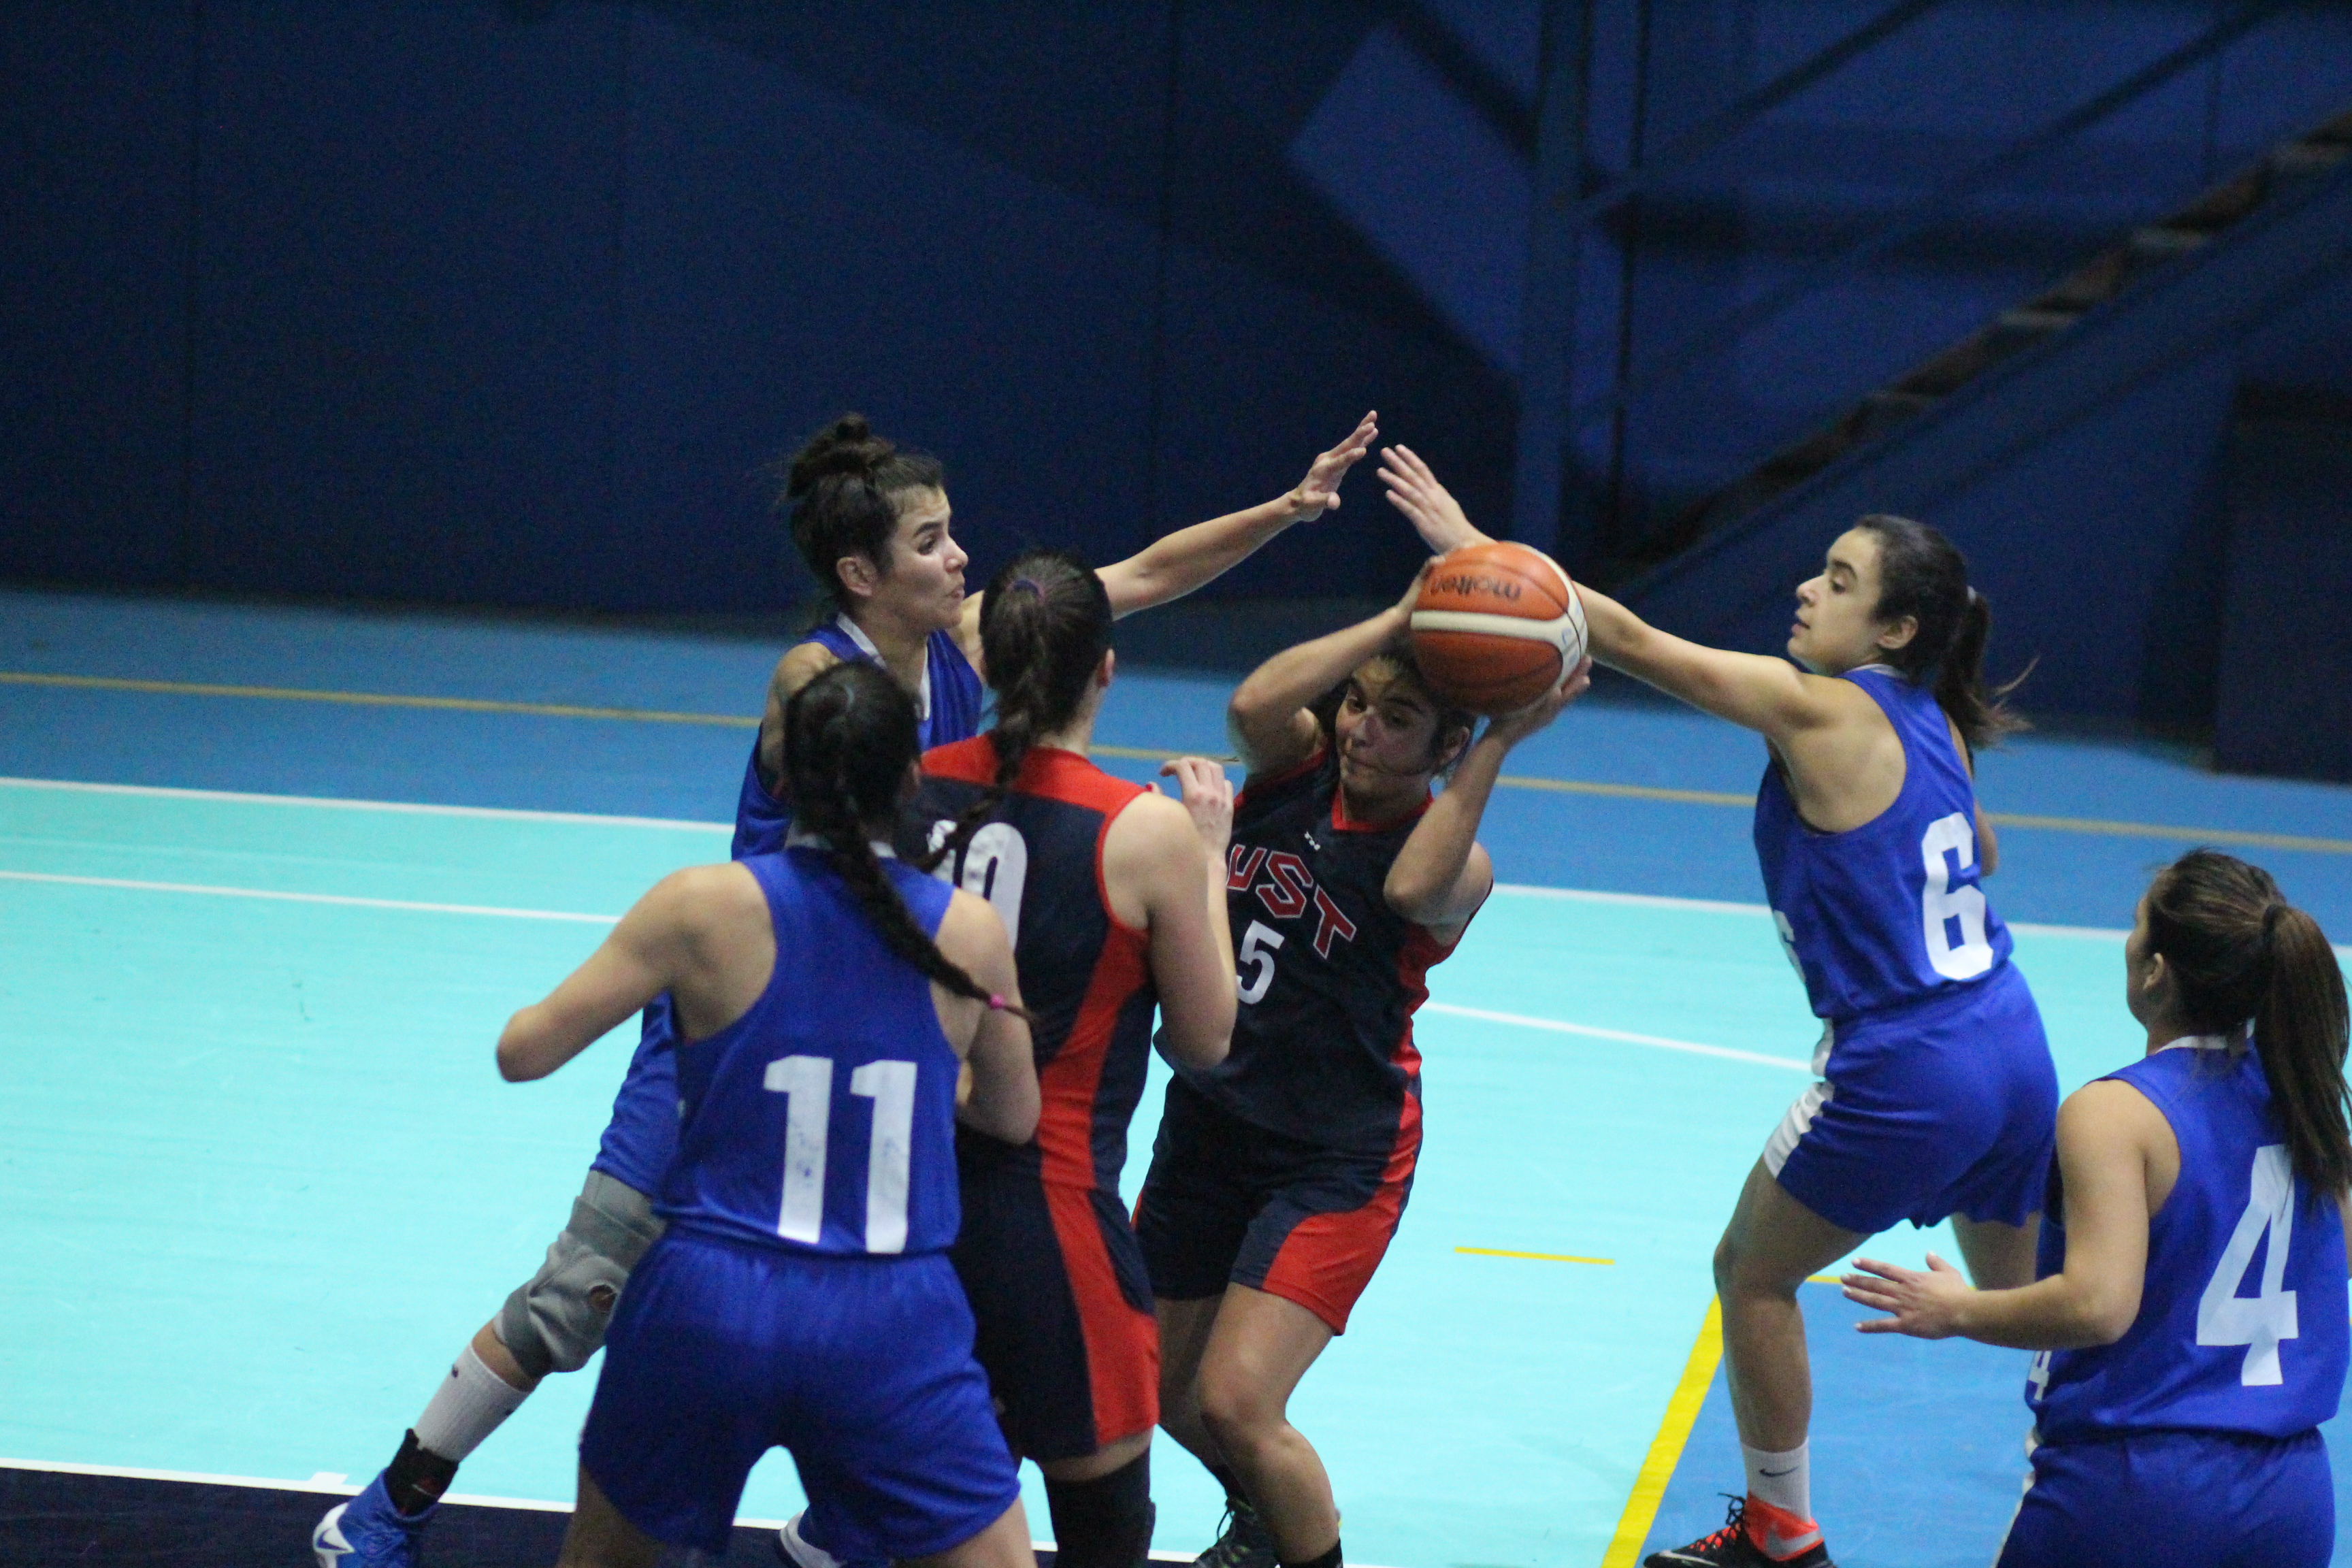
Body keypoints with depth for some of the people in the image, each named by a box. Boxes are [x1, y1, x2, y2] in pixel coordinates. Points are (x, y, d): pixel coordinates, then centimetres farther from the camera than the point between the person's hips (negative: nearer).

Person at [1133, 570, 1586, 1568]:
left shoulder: (1454, 862, -15)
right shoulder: (1298, 764, -4)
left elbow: (1413, 893, -38)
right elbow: (1252, 705, -26)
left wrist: (1502, 743, -40)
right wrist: (1399, 622, -30)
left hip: (1338, 1158, -6)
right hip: (1209, 1121, 6)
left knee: (1235, 1405, -19)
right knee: (1163, 1390, 19)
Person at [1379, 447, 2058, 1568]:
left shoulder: (1819, 709, -13)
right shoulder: (1928, 721, 8)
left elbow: (1631, 640, -15)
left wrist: (1472, 549, -16)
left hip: (1904, 1076, -7)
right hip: (2010, 1048, 7)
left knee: (1752, 1273, 13)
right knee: (2022, 1297, 23)